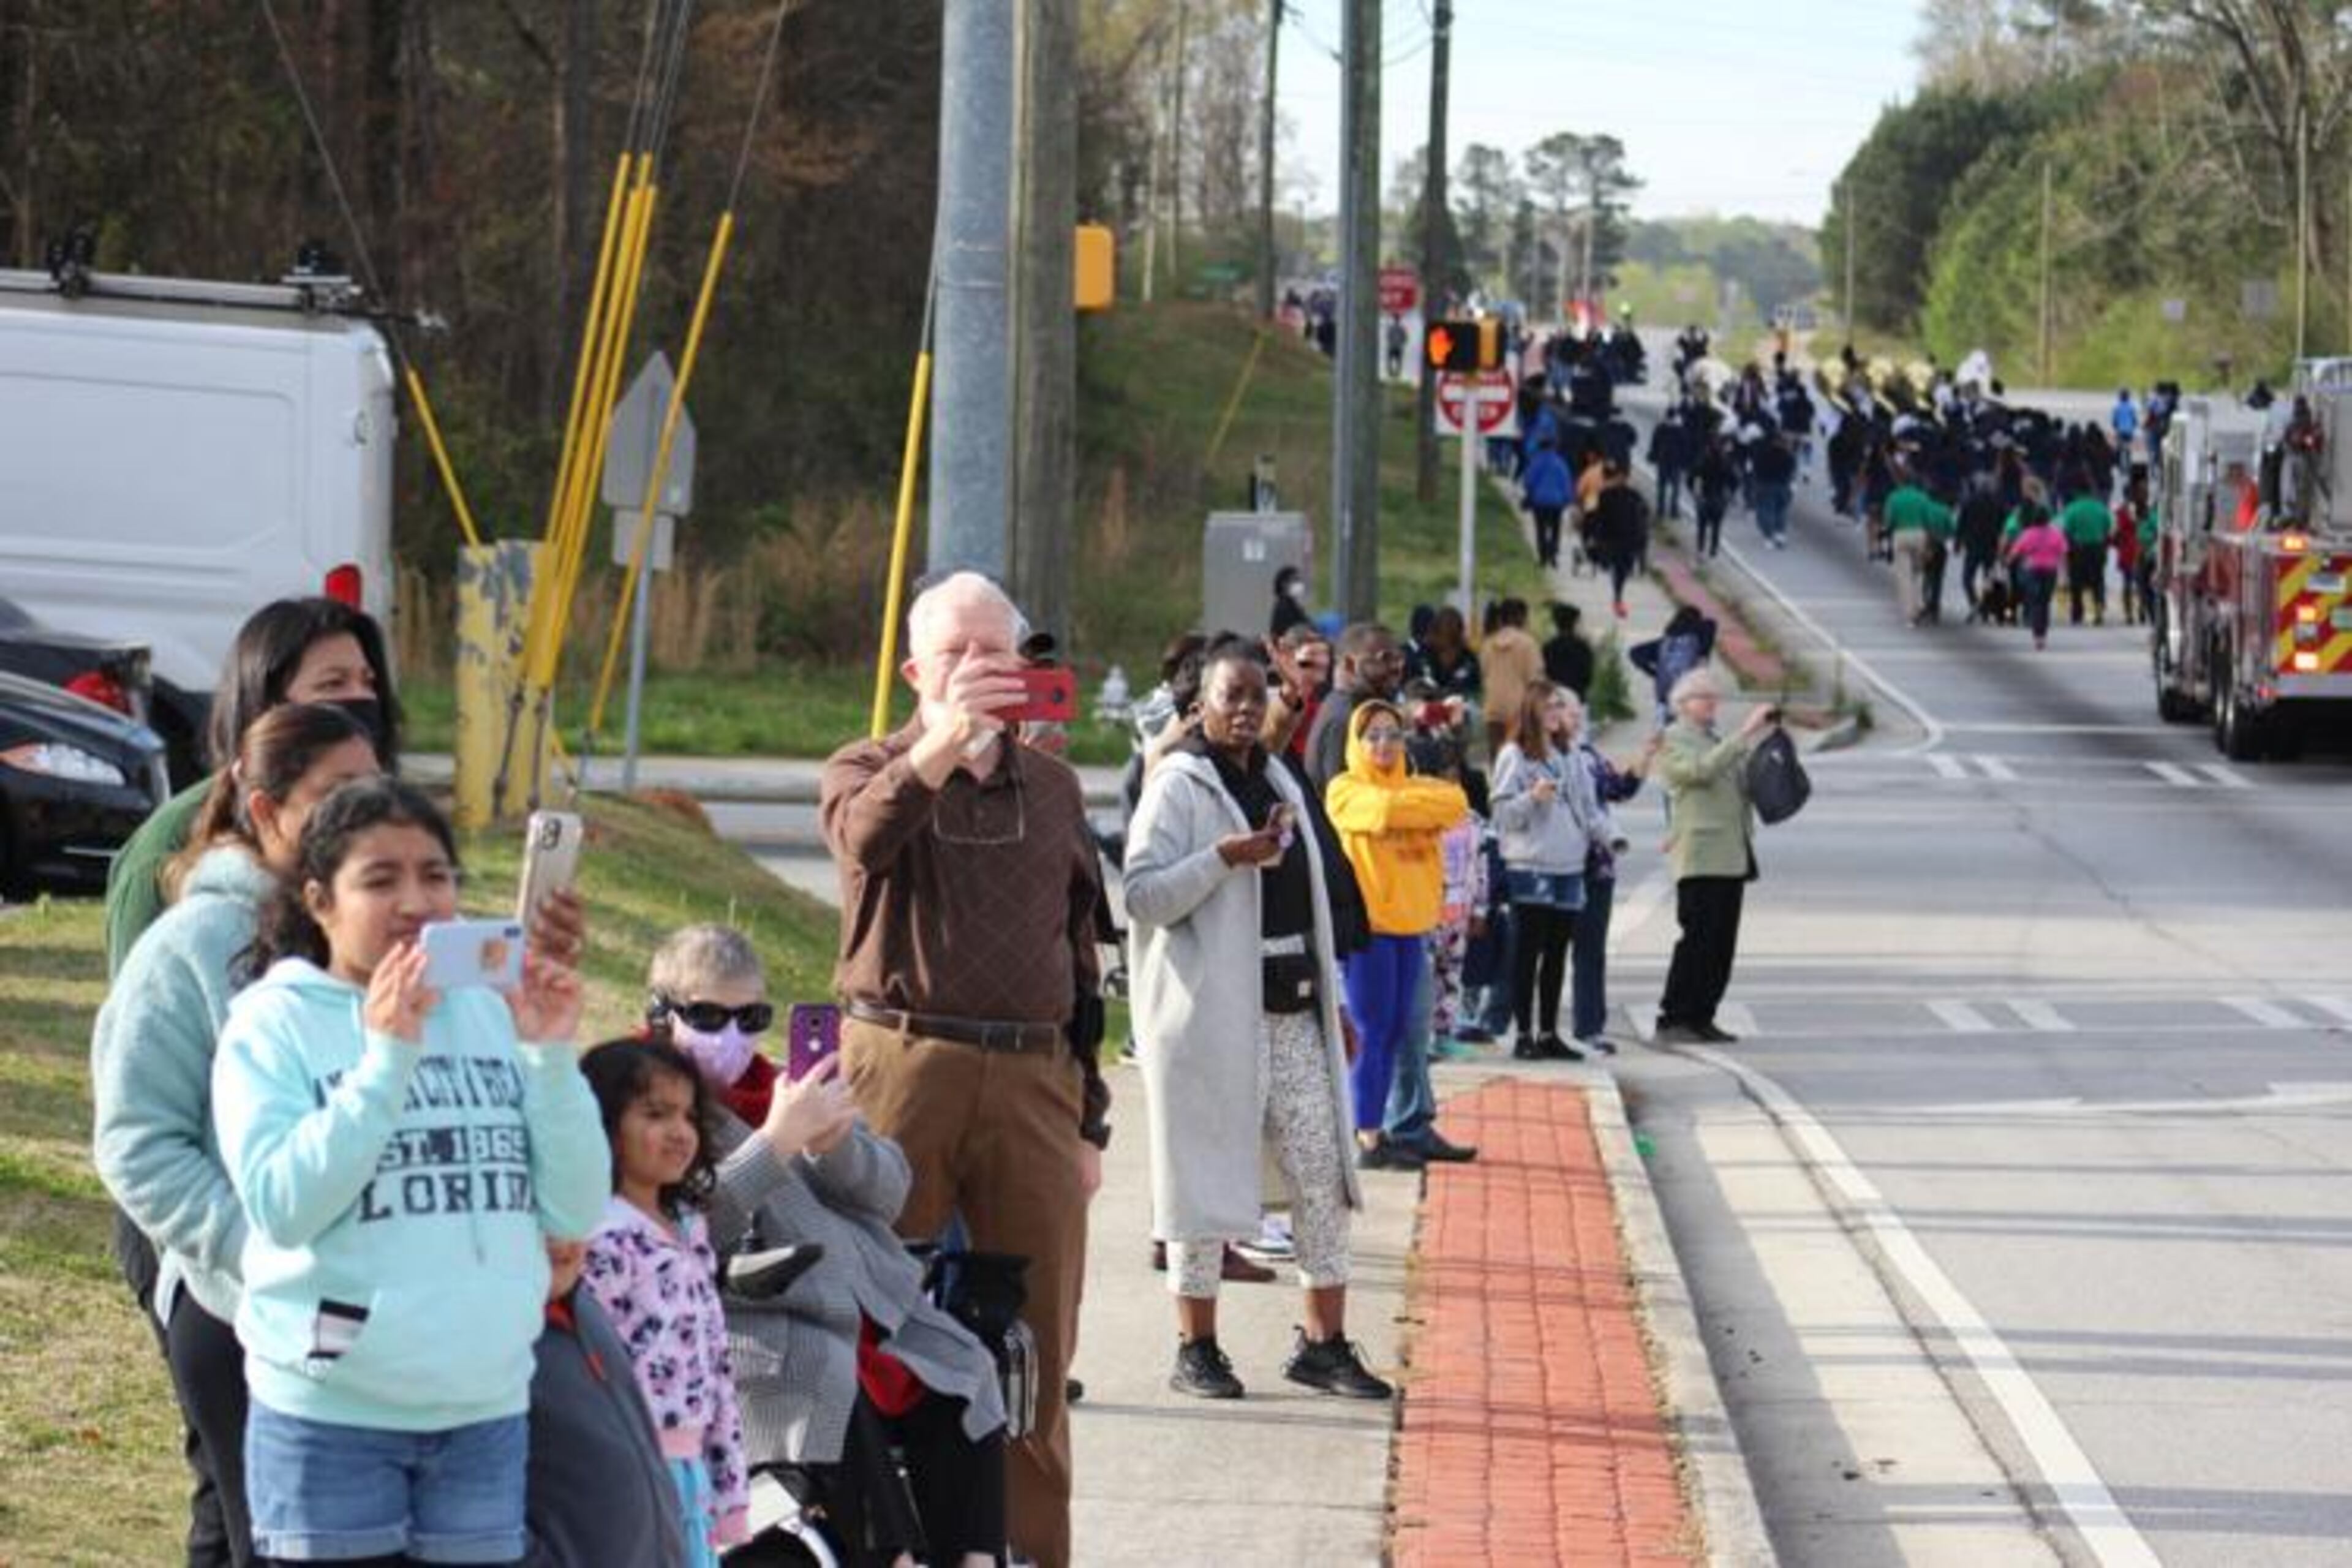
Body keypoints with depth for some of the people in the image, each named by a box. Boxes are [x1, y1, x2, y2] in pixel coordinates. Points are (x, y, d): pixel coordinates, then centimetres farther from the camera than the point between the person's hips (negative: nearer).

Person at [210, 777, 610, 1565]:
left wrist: (550, 1056, -8)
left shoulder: (494, 1012, 6)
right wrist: (387, 1058, -19)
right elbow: (281, 1204, -16)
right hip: (331, 1418, -3)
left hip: (487, 1410, 4)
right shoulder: (274, 1022, -3)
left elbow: (576, 1212, 3)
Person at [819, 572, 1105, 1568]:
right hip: (904, 1066, -3)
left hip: (1033, 1079, 3)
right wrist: (940, 749, -38)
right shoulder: (870, 772, 5)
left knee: (1035, 1348, 5)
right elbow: (864, 837, -22)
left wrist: (1089, 1119, 16)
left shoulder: (1053, 789, 15)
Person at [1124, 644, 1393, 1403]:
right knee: (1205, 1179, 0)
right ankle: (1196, 1348, 9)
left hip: (1291, 1015, 7)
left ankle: (1325, 1341, 10)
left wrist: (1333, 996, 20)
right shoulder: (1178, 788, -6)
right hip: (1211, 1019, -7)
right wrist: (1224, 856, -24)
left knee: (1321, 1173, 4)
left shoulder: (1279, 785, 18)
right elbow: (1142, 894, -14)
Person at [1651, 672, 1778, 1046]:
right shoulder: (1673, 740, -1)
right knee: (1698, 940, -10)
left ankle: (1702, 1018, 9)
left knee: (1723, 945, 5)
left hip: (1731, 857, 8)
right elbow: (1702, 770, -19)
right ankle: (1672, 1020, -6)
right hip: (1701, 857, -8)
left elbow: (1744, 783, 23)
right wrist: (1744, 733, -21)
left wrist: (1765, 738, 9)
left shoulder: (1717, 740, 25)